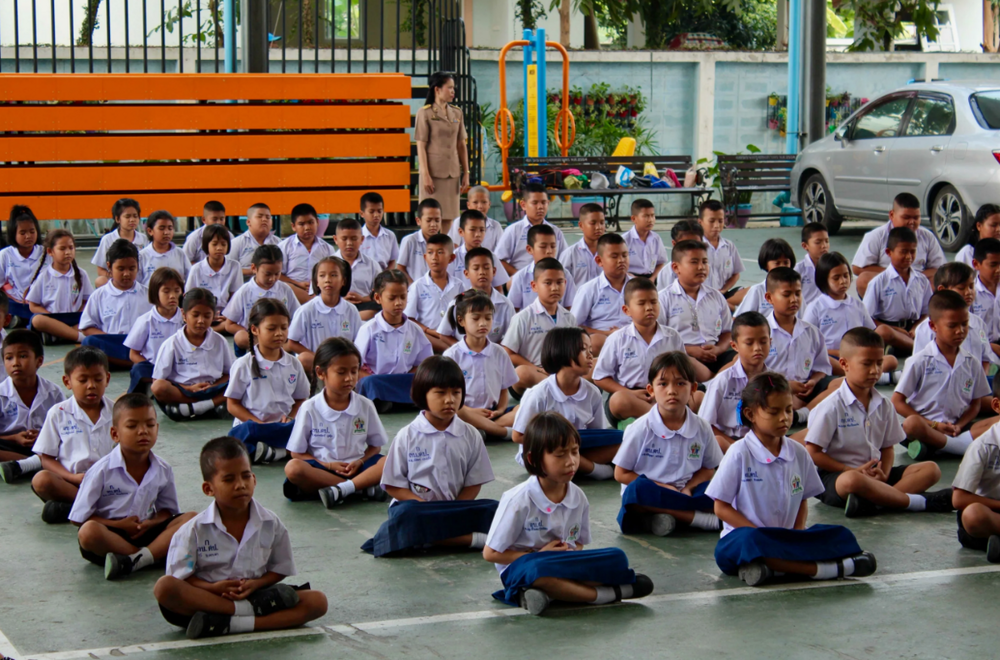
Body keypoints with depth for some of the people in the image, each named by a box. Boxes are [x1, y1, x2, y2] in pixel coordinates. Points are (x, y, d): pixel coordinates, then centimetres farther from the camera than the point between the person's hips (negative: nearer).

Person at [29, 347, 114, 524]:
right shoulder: (58, 414, 6)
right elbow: (47, 459, 4)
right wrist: (73, 478, -13)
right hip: (72, 481, -1)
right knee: (41, 480, -31)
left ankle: (66, 507, -31)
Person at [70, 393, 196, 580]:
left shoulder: (163, 470, 1)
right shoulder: (102, 471, -10)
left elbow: (167, 509, 11)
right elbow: (79, 518, -8)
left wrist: (152, 522, -13)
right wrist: (119, 525, -16)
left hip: (145, 532, 4)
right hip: (112, 533, -4)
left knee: (191, 519, -18)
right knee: (88, 532, -37)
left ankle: (132, 561, -32)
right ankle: (155, 555, -26)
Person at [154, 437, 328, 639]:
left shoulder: (271, 524, 3)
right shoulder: (194, 530, -3)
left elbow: (280, 570, 8)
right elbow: (180, 577, -5)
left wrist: (256, 583, -13)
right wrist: (213, 588, -23)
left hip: (255, 595, 2)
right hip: (207, 598, -2)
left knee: (317, 601, -20)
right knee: (164, 587, -32)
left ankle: (229, 624, -33)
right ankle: (247, 611, -29)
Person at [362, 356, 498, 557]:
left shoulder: (470, 435, 6)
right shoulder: (407, 436, 0)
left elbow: (473, 484, 5)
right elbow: (393, 486, -2)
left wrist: (453, 510, -14)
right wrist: (427, 507, -17)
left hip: (456, 509, 2)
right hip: (414, 505, -2)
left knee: (494, 509, -24)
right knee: (404, 515, -37)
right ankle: (473, 538, -35)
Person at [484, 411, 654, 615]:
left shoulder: (578, 498, 3)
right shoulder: (519, 500, -13)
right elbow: (491, 553, -9)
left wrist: (572, 553, -10)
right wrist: (541, 554, -13)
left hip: (565, 564, 5)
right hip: (521, 567, -5)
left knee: (616, 559, -18)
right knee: (540, 570, -41)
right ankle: (604, 594, -26)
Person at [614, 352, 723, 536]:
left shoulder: (702, 428, 2)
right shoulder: (641, 429, -6)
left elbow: (708, 469, 12)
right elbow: (621, 474, -3)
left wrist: (687, 488, -10)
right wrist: (661, 486, -13)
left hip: (682, 494, 2)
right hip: (651, 493, -2)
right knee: (637, 489, -37)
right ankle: (701, 517, -30)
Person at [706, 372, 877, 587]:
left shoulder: (798, 453, 11)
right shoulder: (740, 454, -4)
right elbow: (721, 508, -5)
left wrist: (798, 532, -3)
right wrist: (761, 535, -16)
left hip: (788, 539, 5)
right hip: (745, 534, -5)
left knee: (841, 536, -17)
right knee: (749, 541, -41)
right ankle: (819, 568, -38)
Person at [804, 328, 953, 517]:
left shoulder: (884, 406, 10)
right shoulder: (833, 407, -9)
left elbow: (888, 447, 14)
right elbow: (813, 453, -11)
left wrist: (884, 473, -8)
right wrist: (854, 471, -17)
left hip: (873, 474, 7)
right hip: (835, 475, -7)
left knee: (931, 469, -7)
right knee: (852, 481, -42)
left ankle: (873, 500, -30)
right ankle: (920, 502, -26)